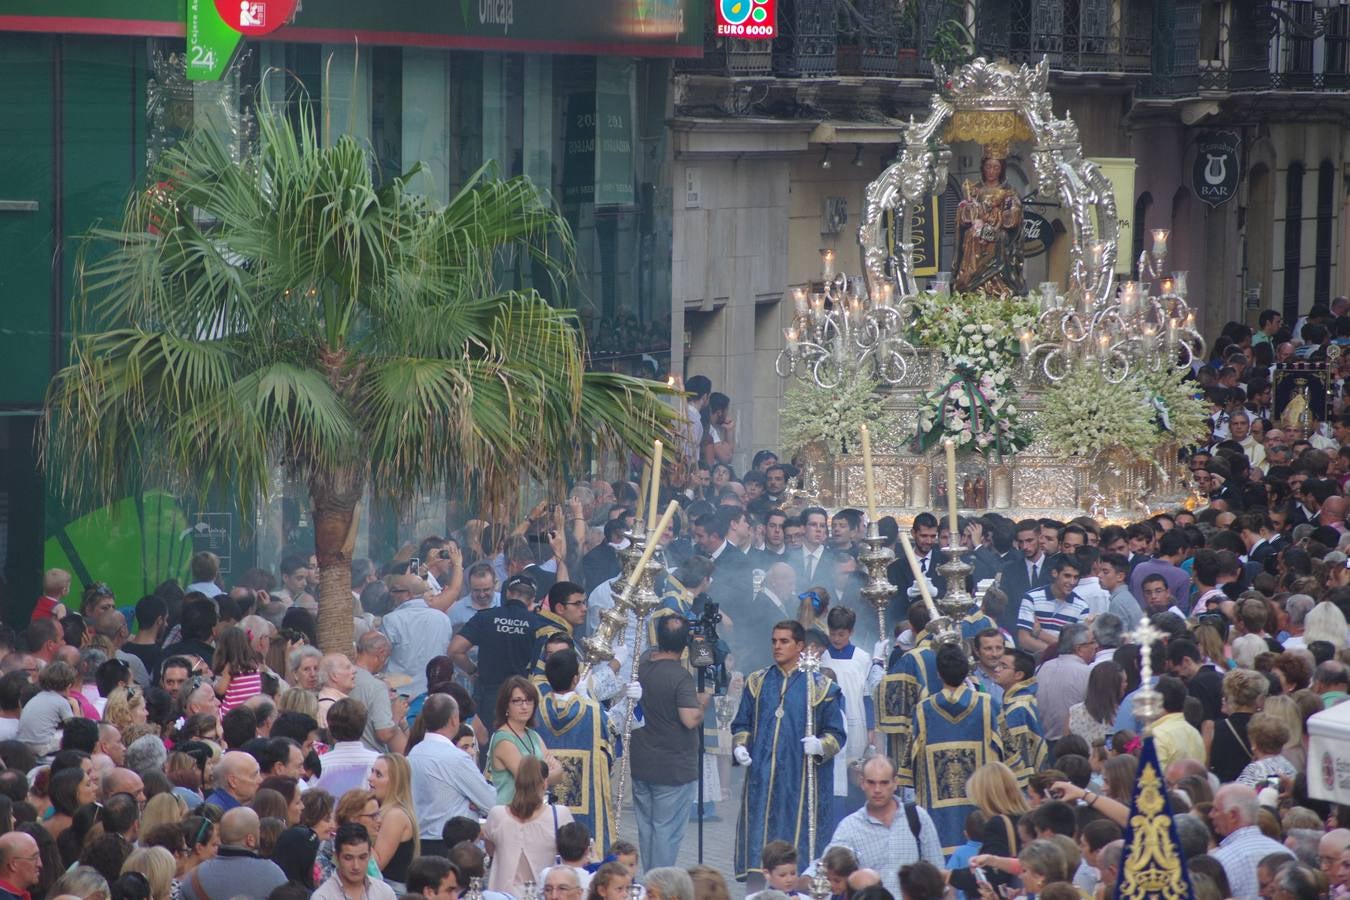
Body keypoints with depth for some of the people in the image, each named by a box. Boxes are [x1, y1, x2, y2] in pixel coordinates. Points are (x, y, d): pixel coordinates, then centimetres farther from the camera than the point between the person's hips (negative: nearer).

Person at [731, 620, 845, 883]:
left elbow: (836, 734, 3)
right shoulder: (757, 682, 13)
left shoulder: (820, 687, 4)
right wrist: (739, 746, -2)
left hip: (800, 779, -3)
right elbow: (741, 725, 18)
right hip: (761, 779, 3)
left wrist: (820, 745, -17)